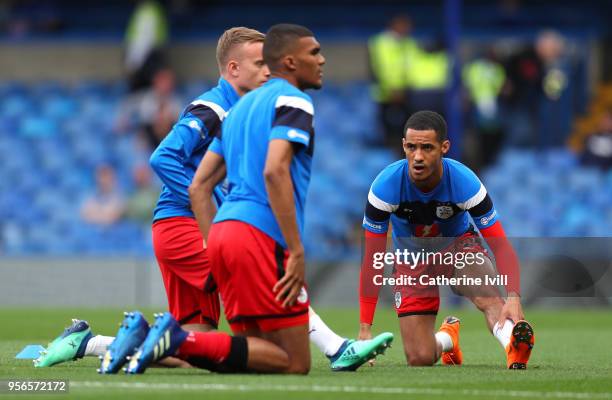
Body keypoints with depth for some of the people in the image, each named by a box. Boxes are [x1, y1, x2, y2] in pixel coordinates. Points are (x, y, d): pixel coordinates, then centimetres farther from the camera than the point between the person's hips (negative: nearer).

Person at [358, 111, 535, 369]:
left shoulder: (464, 182, -28)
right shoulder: (385, 186, -27)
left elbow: (501, 246, -26)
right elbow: (373, 259, -20)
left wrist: (513, 297, -45)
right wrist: (365, 328, -23)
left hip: (459, 245, -1)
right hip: (411, 258, 1)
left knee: (488, 296, -34)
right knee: (420, 358, -6)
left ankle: (515, 347, -61)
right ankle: (447, 338, 28)